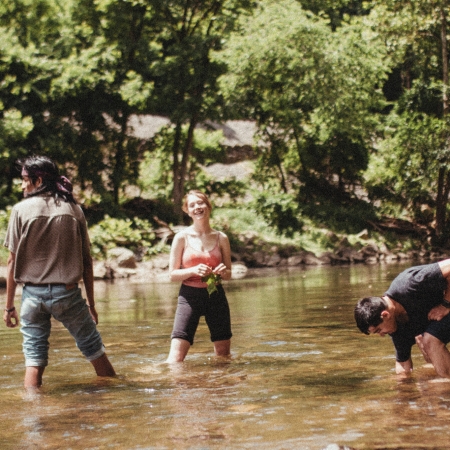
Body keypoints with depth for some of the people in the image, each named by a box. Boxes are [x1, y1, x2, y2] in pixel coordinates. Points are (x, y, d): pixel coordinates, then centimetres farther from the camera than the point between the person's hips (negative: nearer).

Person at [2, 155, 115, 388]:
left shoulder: (21, 209, -2)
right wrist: (91, 303, 11)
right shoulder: (73, 209, 3)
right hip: (67, 292, 1)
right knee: (93, 347, 14)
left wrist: (9, 305, 4)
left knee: (34, 355, 5)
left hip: (33, 293, -1)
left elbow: (12, 261, -2)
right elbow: (86, 261, 4)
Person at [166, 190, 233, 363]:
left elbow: (229, 273, 13)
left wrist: (222, 272, -11)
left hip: (216, 296, 3)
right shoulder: (182, 237, -2)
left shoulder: (221, 238, 5)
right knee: (176, 356, -13)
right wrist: (194, 270, -19)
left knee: (224, 354, 10)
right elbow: (172, 274, -1)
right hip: (189, 296, -3)